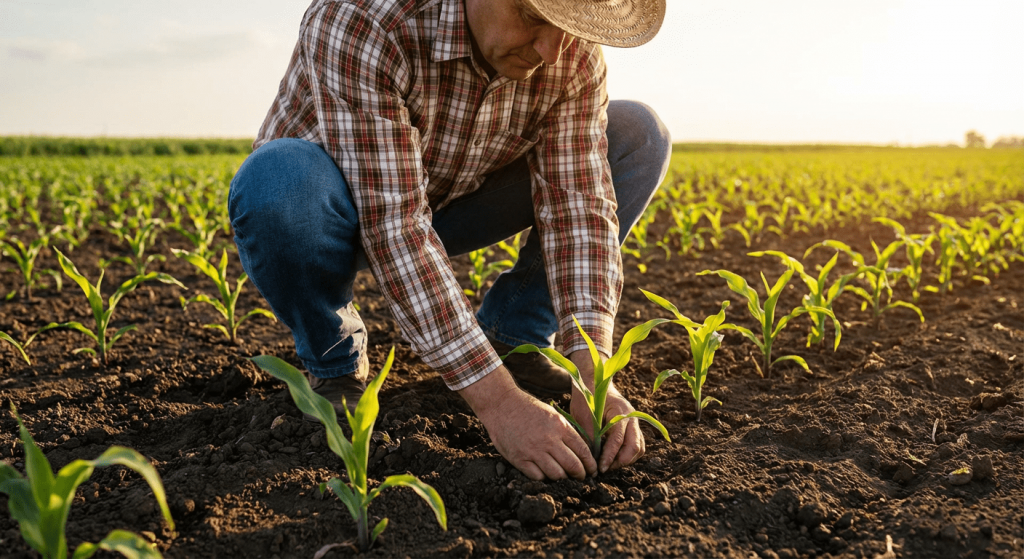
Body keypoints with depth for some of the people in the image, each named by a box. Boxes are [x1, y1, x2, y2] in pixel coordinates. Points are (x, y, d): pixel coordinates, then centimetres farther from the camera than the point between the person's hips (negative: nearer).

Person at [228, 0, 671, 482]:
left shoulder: (574, 53, -20)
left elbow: (578, 206, -22)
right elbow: (393, 226, -41)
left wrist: (593, 378, -34)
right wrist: (498, 403, -43)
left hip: (453, 203, 4)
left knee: (640, 137, -11)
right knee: (279, 180, -40)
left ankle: (512, 335, -1)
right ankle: (333, 358, -7)